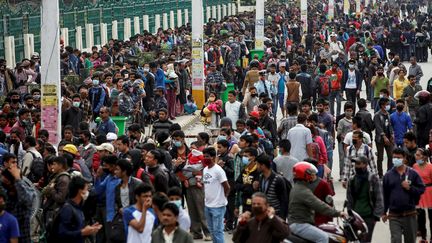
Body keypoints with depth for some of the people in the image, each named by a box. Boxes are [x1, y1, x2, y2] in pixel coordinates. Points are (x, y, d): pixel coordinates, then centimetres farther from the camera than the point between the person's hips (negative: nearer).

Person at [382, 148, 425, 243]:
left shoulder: (412, 173, 1)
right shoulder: (388, 175, 4)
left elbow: (421, 189, 1)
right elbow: (385, 195, 7)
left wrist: (410, 188, -16)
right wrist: (384, 212, 9)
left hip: (410, 214, 0)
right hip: (394, 215, 0)